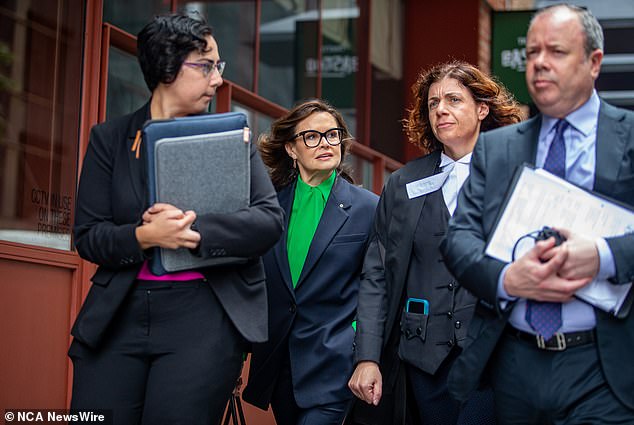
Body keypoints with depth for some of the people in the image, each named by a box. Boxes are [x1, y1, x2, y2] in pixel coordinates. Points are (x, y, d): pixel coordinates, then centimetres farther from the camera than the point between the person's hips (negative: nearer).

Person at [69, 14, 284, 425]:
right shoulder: (109, 138, 7)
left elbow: (271, 220, -3)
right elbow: (88, 236, 3)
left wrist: (195, 227, -18)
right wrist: (143, 237, -18)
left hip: (205, 313, -1)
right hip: (119, 314, 1)